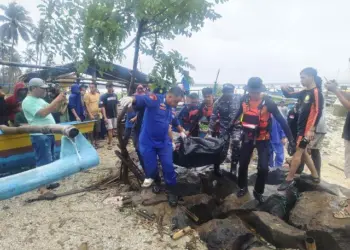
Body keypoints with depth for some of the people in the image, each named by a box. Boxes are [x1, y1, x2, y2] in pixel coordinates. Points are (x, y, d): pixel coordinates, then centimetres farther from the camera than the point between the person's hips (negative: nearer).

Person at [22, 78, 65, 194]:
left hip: (49, 134, 10)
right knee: (43, 161, -7)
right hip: (40, 136, -10)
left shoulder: (39, 99, 15)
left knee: (50, 160, 17)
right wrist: (56, 100, -22)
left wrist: (59, 101, 0)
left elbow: (52, 110, 18)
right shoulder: (28, 101, -14)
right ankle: (42, 188, -1)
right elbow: (43, 113, -27)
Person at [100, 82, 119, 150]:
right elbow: (102, 107, -12)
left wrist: (117, 114, 11)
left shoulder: (115, 95, 5)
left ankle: (110, 141, 25)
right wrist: (105, 117, -18)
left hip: (114, 115, 5)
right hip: (108, 116, -5)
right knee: (110, 129, -5)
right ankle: (110, 143, 3)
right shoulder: (103, 96, -10)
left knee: (113, 129, 11)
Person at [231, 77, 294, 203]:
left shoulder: (268, 102, -20)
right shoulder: (244, 99, -9)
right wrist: (232, 124, 22)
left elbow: (281, 120, -17)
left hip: (263, 139, -3)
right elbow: (239, 112, 11)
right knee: (243, 163, 10)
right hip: (247, 137, 3)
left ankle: (258, 192, 16)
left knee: (263, 167, -8)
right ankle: (243, 187, 33)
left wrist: (290, 138, -18)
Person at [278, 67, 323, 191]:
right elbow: (289, 95, 18)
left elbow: (318, 112, -20)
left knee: (298, 152, -4)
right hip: (301, 127, 9)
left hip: (307, 128, -9)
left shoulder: (316, 92, -13)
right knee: (303, 152, 16)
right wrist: (284, 89, -6)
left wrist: (311, 129, -25)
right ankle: (315, 176, 28)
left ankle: (289, 179, 5)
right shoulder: (305, 92, 11)